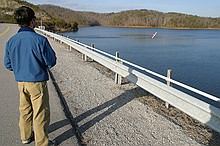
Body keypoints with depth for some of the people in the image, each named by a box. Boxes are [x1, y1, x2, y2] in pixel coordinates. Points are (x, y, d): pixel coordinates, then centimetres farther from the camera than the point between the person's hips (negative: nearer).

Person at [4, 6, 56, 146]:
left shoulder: (11, 41, 0)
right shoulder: (40, 40, -18)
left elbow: (8, 64, 8)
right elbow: (51, 62, -12)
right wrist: (53, 54, 8)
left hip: (21, 82, 6)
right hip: (37, 82, -6)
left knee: (25, 110, 21)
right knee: (41, 113, 6)